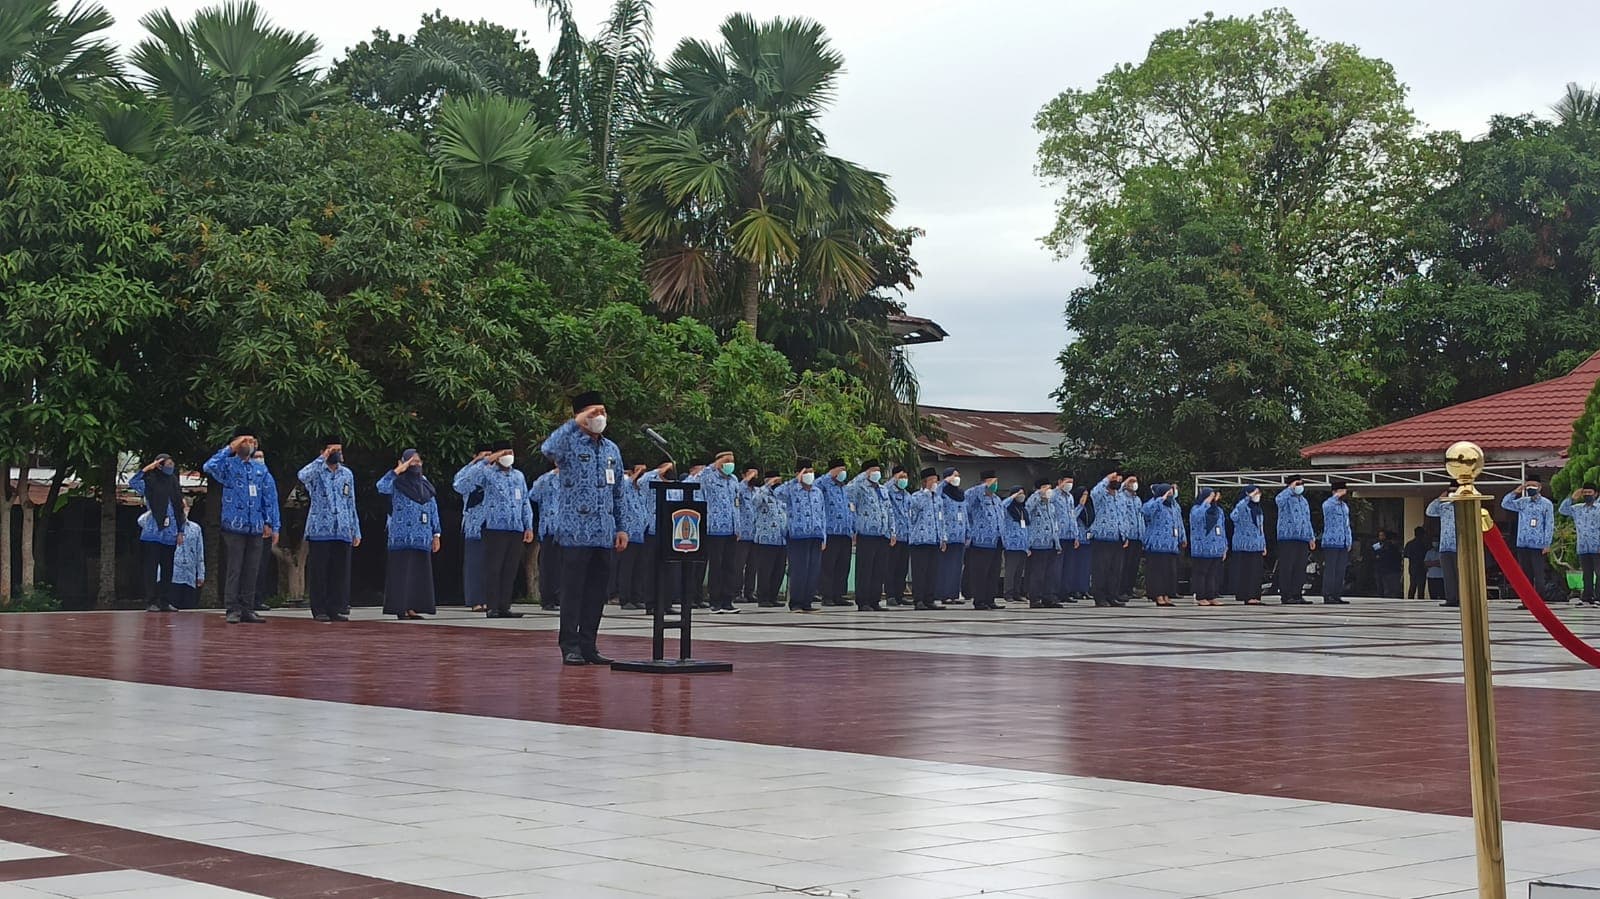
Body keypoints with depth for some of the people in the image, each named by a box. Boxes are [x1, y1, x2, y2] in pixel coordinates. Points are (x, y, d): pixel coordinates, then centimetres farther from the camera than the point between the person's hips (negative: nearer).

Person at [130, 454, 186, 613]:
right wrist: (148, 468, -17)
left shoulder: (174, 485, 13)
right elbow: (132, 482, -18)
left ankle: (165, 602, 10)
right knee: (151, 568, -3)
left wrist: (181, 531, 12)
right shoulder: (150, 483, 0)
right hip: (153, 533, -5)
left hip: (170, 534, 5)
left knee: (167, 568, 6)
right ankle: (151, 602, -2)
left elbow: (180, 510, 16)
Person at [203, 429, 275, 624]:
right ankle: (233, 610, -1)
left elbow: (269, 497, 18)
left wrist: (268, 522, 11)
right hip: (234, 526, -5)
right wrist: (229, 449, -13)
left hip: (256, 528, 5)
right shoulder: (229, 465, 1)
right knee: (234, 569, -4)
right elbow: (209, 466, -20)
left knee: (252, 571, 6)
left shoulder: (260, 469, 16)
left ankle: (248, 609, 11)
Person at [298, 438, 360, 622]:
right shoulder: (316, 471, 1)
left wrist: (356, 531, 15)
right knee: (319, 571, -2)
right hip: (319, 530, -4)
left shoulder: (347, 474, 16)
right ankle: (319, 610, 2)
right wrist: (322, 459, -19)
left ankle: (338, 609, 7)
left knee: (341, 571, 2)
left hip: (342, 531, 4)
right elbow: (302, 476, -24)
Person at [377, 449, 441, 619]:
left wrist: (436, 535, 12)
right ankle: (400, 609, -6)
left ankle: (411, 608, 10)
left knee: (418, 572, 4)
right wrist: (397, 470, -19)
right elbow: (381, 487, -22)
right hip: (401, 537, -5)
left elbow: (433, 510, 17)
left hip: (422, 538, 5)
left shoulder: (425, 484, 15)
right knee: (401, 572, -6)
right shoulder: (397, 482, -1)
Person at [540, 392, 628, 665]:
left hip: (604, 534, 6)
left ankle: (588, 645, 14)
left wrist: (621, 527, 14)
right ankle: (570, 647, 1)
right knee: (573, 591, -3)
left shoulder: (612, 450, 15)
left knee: (597, 592, 8)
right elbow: (548, 450, -29)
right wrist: (576, 423, -26)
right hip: (576, 532, -6)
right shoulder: (570, 443, -4)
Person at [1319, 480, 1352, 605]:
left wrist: (1349, 541, 19)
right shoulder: (1327, 504, -4)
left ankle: (1337, 595, 10)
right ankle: (1327, 596, -8)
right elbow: (1327, 507, -31)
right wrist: (1337, 496, -30)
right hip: (1331, 542, -7)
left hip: (1343, 543, 8)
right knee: (1330, 570, -8)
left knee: (1341, 571, 6)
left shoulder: (1345, 506, 19)